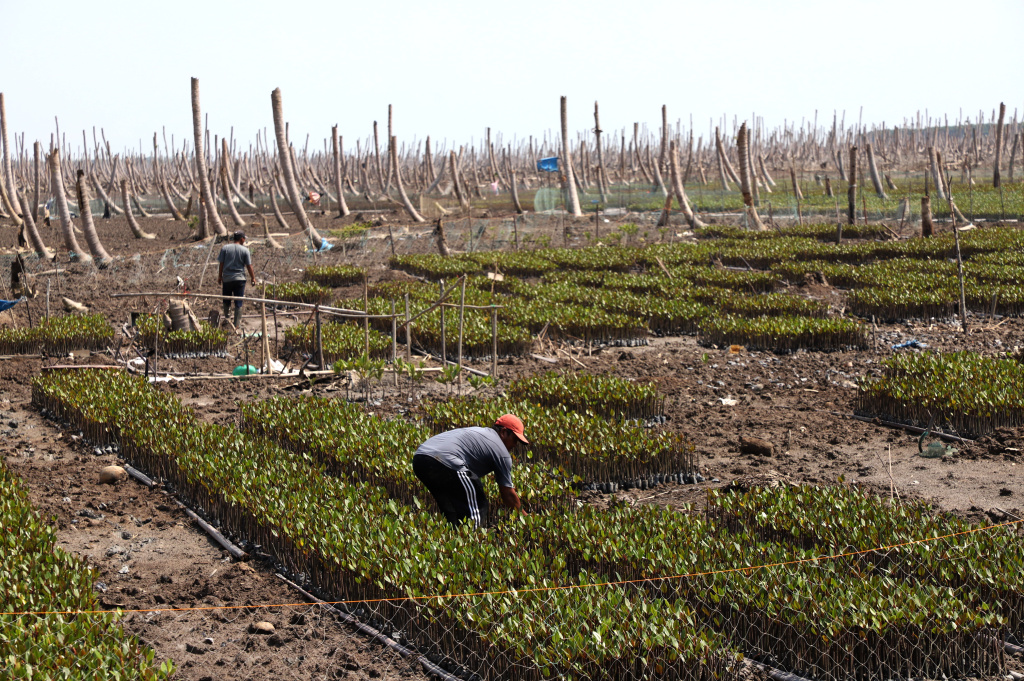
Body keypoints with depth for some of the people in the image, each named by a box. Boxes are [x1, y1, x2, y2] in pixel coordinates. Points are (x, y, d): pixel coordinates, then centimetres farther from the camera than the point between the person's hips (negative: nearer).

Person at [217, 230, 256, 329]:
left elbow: (221, 264, 0)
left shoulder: (225, 248, -3)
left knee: (226, 301, 18)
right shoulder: (245, 250, -7)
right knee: (238, 302, 6)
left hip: (226, 278, 1)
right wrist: (253, 278, 7)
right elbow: (249, 266, -4)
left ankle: (226, 318, 28)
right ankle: (237, 323, 10)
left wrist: (219, 276, 11)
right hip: (239, 278, -1)